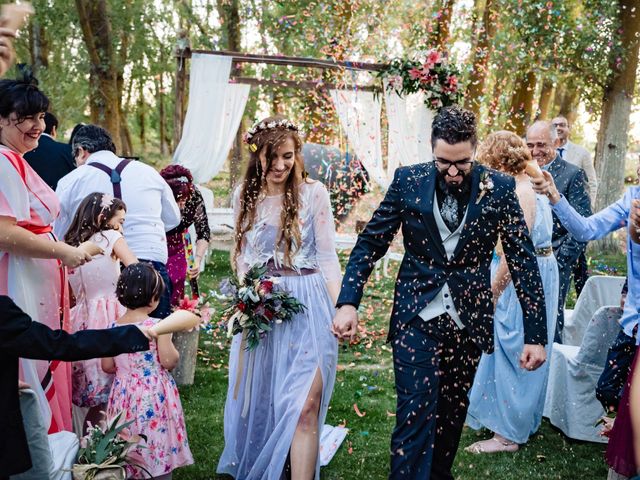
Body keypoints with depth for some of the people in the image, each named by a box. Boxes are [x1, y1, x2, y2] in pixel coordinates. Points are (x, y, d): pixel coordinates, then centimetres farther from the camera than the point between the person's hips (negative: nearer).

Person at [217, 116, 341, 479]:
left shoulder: (314, 193, -6)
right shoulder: (245, 195, 6)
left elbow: (328, 257, -5)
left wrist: (339, 310, -13)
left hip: (306, 306, -4)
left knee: (305, 405, -10)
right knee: (258, 399, 15)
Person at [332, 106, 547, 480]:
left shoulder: (499, 188, -6)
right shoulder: (408, 181, -6)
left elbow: (523, 260, -4)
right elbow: (371, 242, -1)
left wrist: (535, 334, -6)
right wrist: (348, 302, -13)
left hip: (468, 319, 2)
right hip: (417, 315, -1)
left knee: (452, 410, 16)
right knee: (415, 414, -6)